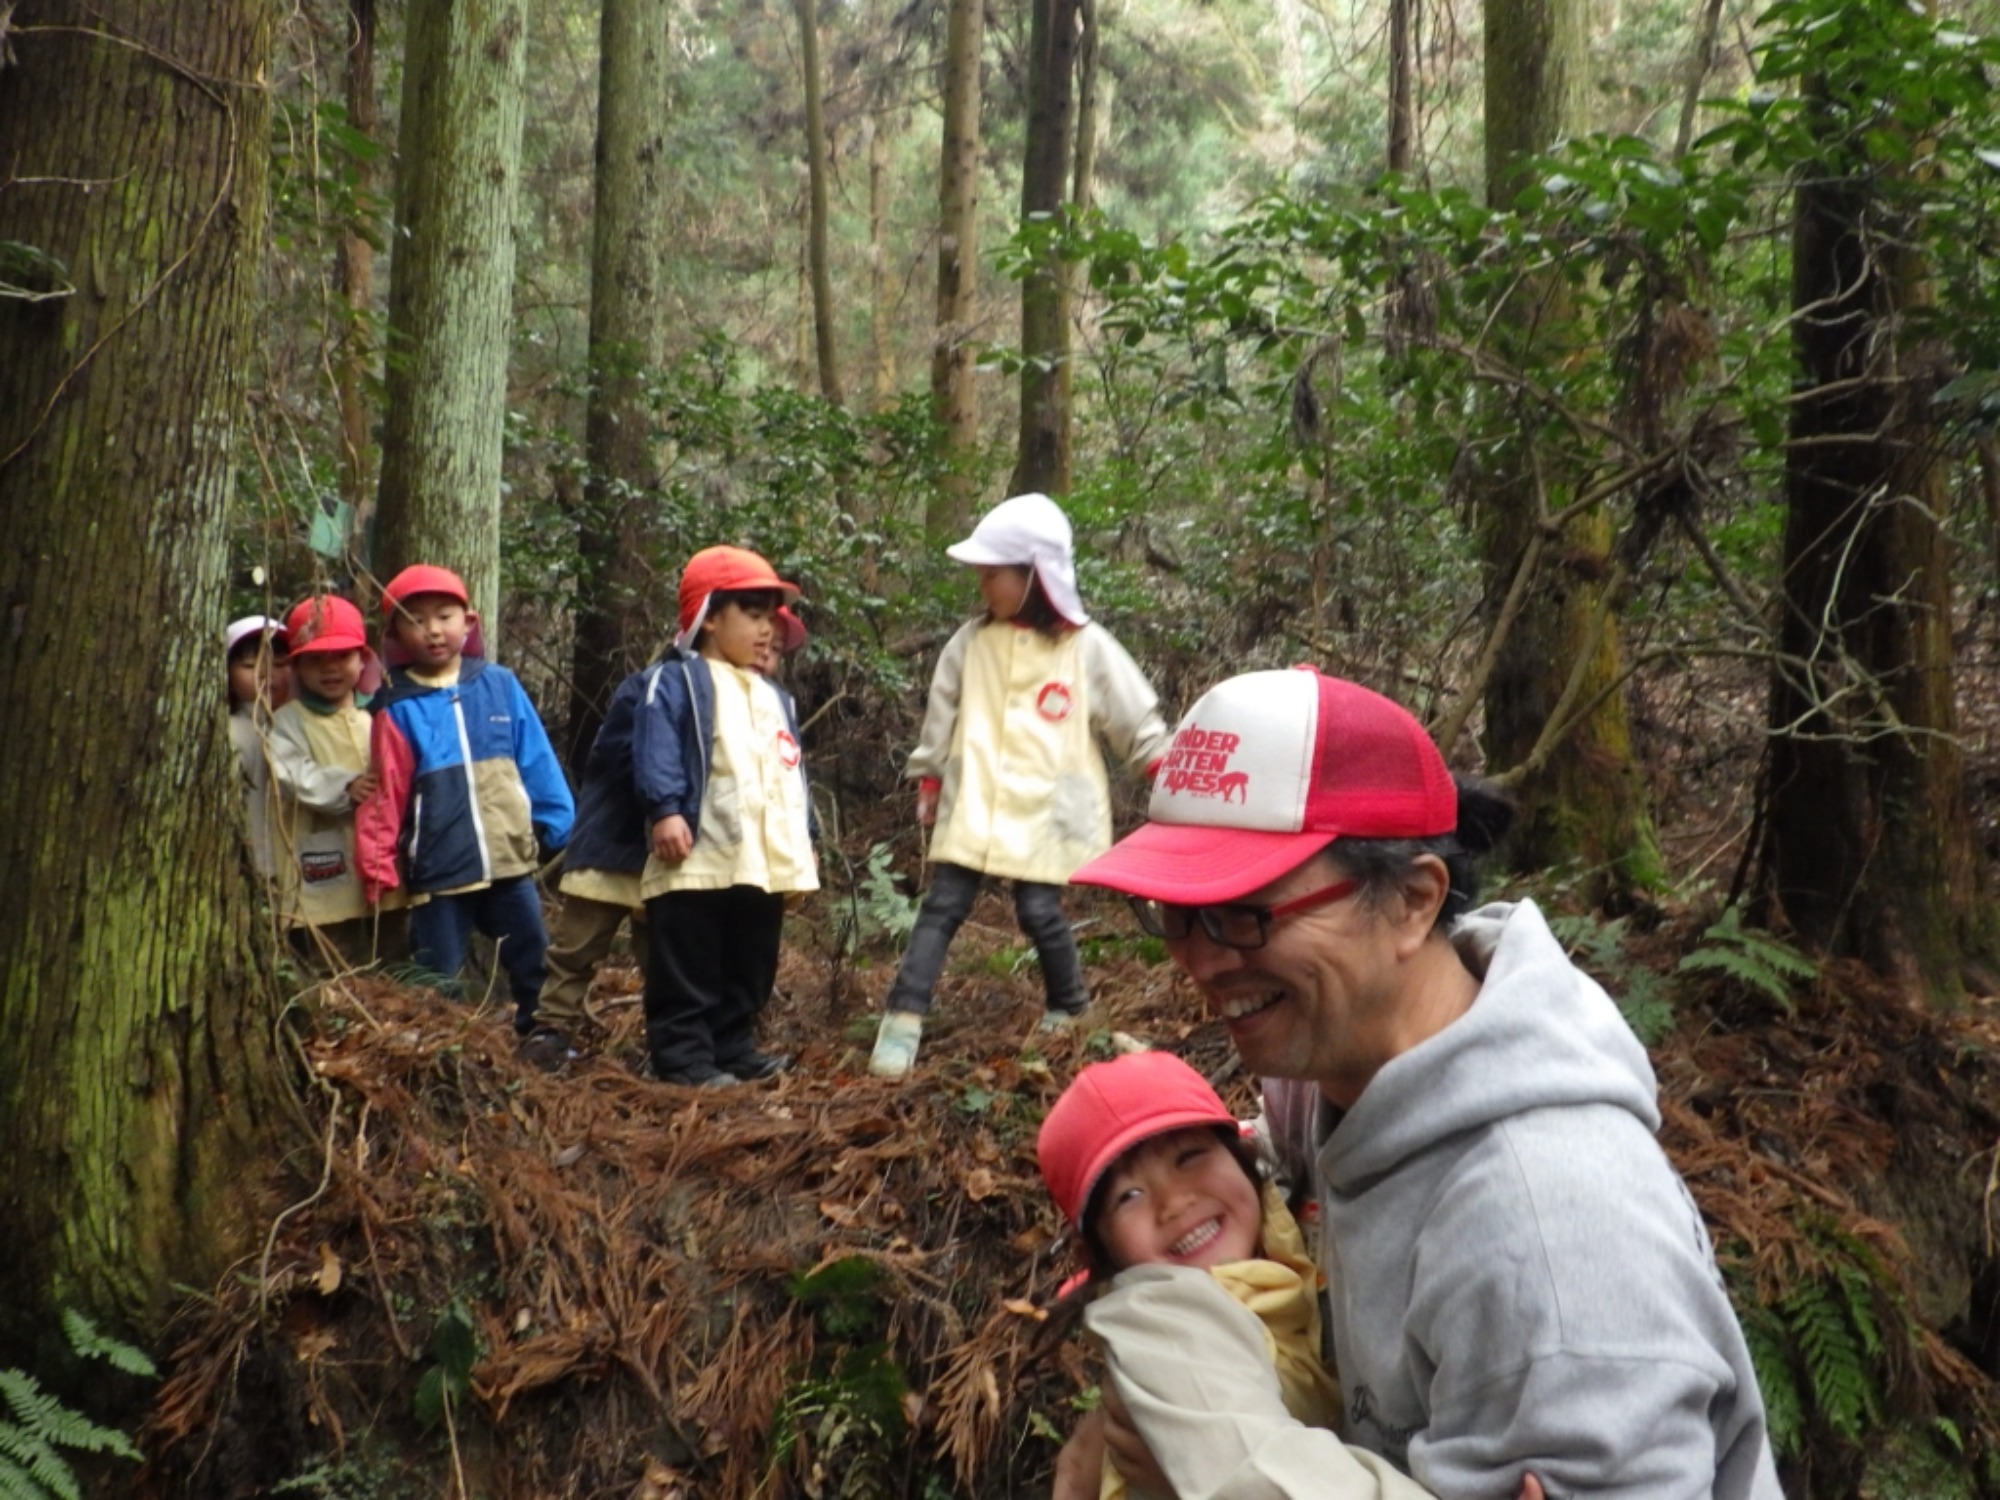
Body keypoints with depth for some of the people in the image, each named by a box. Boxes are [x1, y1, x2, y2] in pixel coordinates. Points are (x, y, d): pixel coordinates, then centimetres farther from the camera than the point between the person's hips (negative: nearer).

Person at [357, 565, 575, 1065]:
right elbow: (385, 793, -4)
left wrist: (557, 826, 5)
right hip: (437, 871, -2)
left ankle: (540, 1034, 30)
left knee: (533, 960, 13)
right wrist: (378, 864, -7)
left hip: (510, 860, 2)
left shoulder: (500, 685, 1)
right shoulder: (397, 708, -3)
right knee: (439, 982, 8)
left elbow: (537, 762, 5)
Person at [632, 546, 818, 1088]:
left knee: (749, 968, 14)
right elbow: (656, 751, -12)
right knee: (690, 969, -4)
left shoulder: (774, 697, 23)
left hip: (764, 861, 8)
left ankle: (734, 1046, 24)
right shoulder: (678, 681, -1)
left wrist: (804, 839, 21)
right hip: (698, 859, -7)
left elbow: (793, 772, 24)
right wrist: (665, 811, -23)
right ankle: (682, 1055, 2)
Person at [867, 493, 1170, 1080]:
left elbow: (1138, 722, 3)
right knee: (942, 907, -2)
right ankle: (903, 1021, -2)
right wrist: (928, 781, 16)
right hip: (973, 807, 3)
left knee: (1039, 912, 0)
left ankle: (1069, 1012, 23)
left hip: (1045, 810, -2)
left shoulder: (1086, 648, -5)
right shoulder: (971, 641, 3)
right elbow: (940, 717, 13)